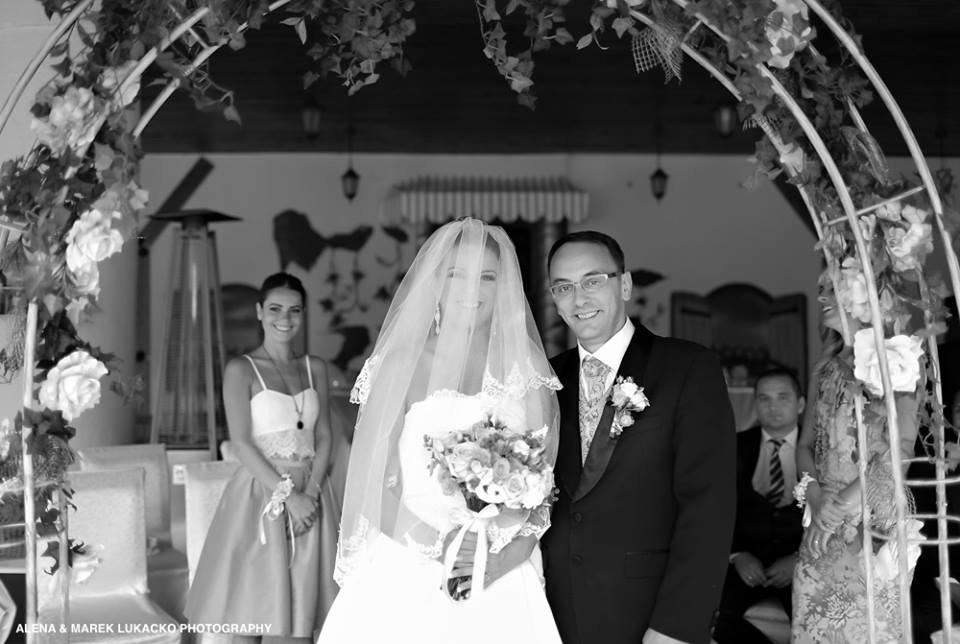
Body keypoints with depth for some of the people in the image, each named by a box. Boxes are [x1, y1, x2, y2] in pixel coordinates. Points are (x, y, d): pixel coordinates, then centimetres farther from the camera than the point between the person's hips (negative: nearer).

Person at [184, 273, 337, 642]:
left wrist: (311, 492, -9)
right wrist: (287, 493, -16)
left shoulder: (315, 368, 11)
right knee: (252, 607, -1)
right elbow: (241, 443, -9)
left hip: (309, 498, 4)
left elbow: (323, 437, 7)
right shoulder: (241, 370, -2)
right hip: (261, 494, -4)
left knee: (302, 609, 6)